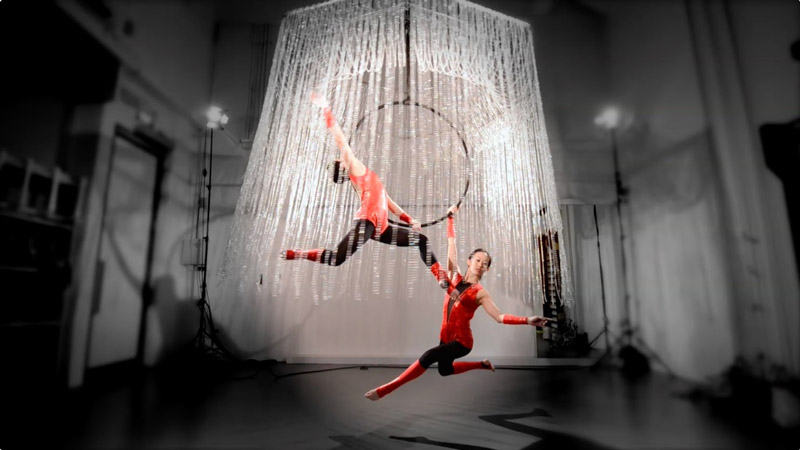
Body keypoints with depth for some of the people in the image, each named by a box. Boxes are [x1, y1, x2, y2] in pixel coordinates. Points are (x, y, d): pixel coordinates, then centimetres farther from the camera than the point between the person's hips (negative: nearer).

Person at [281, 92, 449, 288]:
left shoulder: (371, 179, 29)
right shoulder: (356, 168, 8)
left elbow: (388, 202, 27)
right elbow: (340, 139, 3)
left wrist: (410, 220, 21)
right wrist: (326, 110, 4)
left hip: (380, 228, 8)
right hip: (366, 222, -8)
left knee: (421, 240, 12)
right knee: (337, 259, -21)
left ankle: (442, 278, 11)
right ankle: (296, 254, -4)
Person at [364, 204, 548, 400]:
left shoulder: (480, 293, -11)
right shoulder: (455, 277, -2)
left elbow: (499, 316, -15)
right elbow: (451, 243, -2)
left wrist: (527, 320, -28)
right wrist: (451, 217, 0)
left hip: (462, 341, -6)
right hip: (446, 337, 7)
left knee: (429, 356, -28)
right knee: (445, 370, 29)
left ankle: (385, 389, -23)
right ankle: (483, 364, 48)